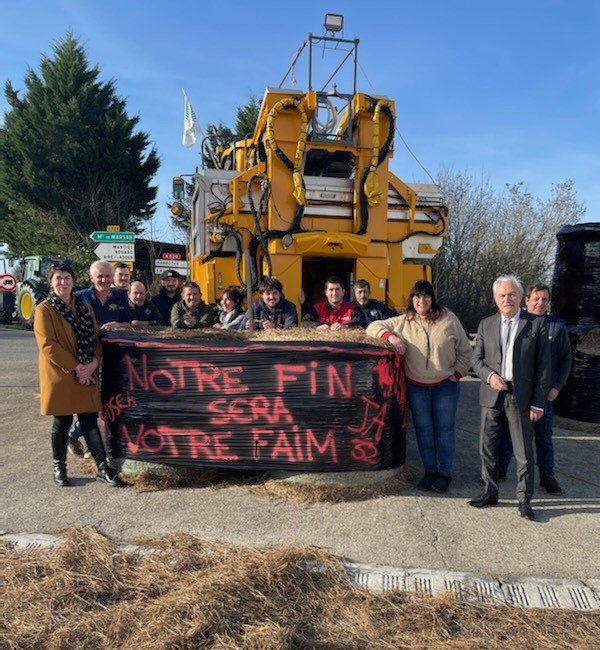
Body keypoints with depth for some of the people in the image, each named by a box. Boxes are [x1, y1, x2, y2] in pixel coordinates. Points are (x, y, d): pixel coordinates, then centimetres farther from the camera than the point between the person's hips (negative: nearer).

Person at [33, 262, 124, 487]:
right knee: (62, 421, 7)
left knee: (90, 420, 5)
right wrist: (75, 368, -18)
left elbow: (95, 338, 10)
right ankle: (59, 467, 25)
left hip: (87, 375, 4)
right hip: (60, 375, -4)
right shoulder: (45, 309, -5)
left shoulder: (84, 307, 10)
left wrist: (94, 362, -8)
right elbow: (47, 344, -14)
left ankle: (103, 468, 9)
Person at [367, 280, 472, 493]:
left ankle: (445, 473, 19)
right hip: (416, 386, 2)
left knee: (444, 429, 5)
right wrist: (390, 336, -17)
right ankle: (430, 470, 24)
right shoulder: (404, 321, -2)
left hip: (445, 385, -1)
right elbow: (374, 326, 1)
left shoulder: (448, 318, -4)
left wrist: (457, 373, -4)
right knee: (423, 429, 9)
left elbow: (464, 350, 3)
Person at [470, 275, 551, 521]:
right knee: (488, 448, 11)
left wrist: (538, 403, -7)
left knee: (524, 452, 5)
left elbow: (543, 366, -3)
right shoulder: (486, 325, 7)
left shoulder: (537, 324, -1)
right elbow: (476, 358, 11)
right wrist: (490, 375, -11)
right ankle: (490, 492, 27)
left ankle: (524, 500, 19)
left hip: (521, 397, -3)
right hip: (492, 396, 3)